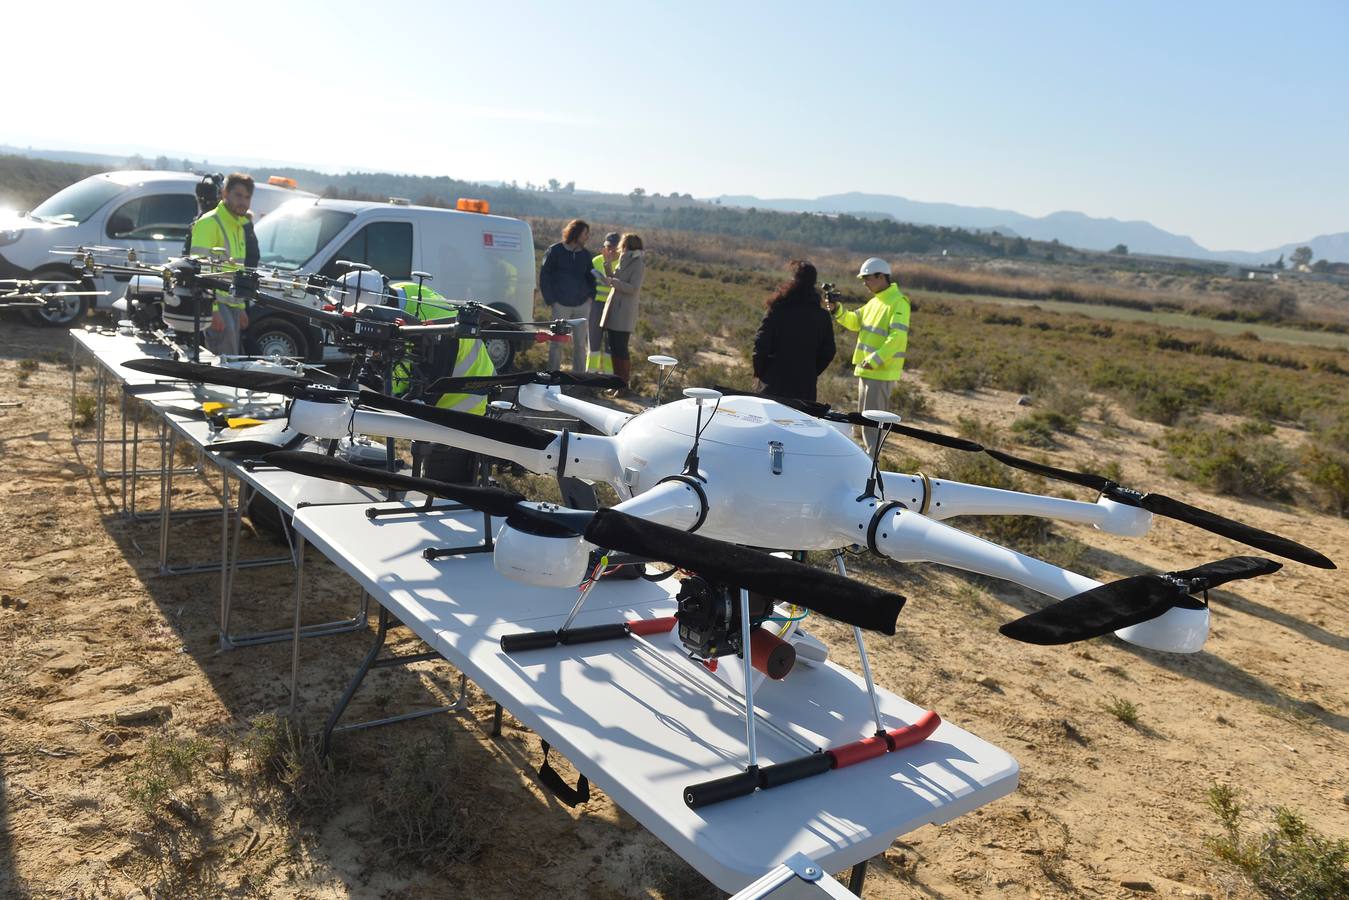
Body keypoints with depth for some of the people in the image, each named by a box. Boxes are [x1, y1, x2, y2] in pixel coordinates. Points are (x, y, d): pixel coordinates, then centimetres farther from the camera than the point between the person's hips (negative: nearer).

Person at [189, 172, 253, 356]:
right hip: (216, 303, -9)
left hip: (232, 305, 9)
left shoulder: (239, 225, 20)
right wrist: (212, 309, -24)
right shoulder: (209, 223, -10)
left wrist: (241, 308, 22)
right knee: (226, 363, -18)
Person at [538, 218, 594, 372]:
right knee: (557, 342, 0)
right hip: (561, 305, -4)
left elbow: (590, 276, 22)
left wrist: (591, 296, 5)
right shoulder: (554, 251, -2)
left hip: (581, 305, 4)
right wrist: (551, 301, -7)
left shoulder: (585, 254, 10)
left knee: (580, 343, 7)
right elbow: (544, 277, -1)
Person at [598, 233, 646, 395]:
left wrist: (613, 281, -19)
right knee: (612, 347, 9)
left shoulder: (638, 264, -8)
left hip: (624, 313, -8)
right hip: (612, 310, 8)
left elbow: (634, 288, -17)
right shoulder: (623, 262, 17)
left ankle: (625, 384, 1)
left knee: (620, 349, -7)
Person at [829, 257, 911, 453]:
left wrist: (875, 360, -27)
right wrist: (838, 310, 3)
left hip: (882, 371, -9)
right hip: (866, 369, 9)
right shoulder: (875, 301, 15)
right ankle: (868, 453, 27)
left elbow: (897, 337, -23)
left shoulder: (898, 303, -14)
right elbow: (855, 321, 21)